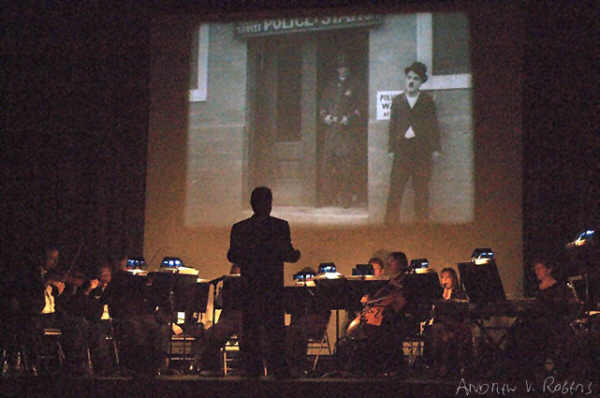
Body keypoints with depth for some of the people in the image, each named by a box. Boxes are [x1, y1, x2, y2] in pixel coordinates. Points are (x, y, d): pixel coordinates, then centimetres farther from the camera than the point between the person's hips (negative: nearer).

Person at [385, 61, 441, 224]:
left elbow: (433, 125, 8)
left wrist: (435, 148, 2)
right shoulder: (397, 100, 13)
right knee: (396, 186, -6)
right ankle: (391, 221, -5)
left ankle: (422, 221, 8)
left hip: (422, 149, -1)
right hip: (402, 148, 1)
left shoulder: (427, 101, 10)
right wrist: (392, 147, 3)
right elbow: (393, 125, 11)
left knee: (421, 187, 1)